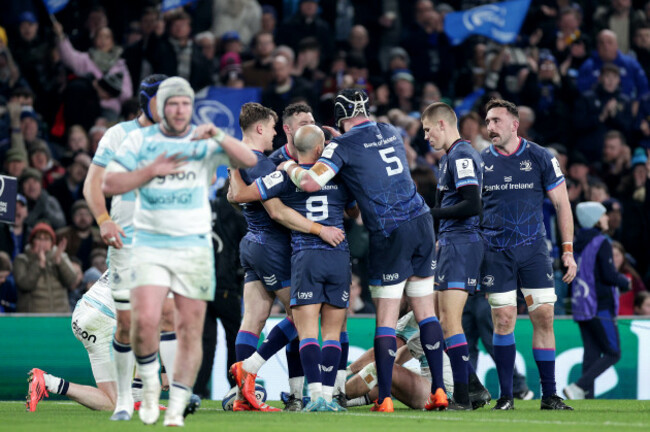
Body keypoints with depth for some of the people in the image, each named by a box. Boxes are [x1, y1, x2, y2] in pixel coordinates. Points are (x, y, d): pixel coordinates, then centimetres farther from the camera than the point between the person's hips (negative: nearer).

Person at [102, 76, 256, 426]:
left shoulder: (205, 142, 3)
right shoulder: (140, 140, 5)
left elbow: (249, 161, -11)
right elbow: (108, 185, -1)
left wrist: (217, 136, -25)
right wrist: (151, 171, -12)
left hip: (194, 247, 0)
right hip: (150, 244, 0)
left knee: (190, 330, -2)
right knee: (145, 320, -18)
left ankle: (177, 408, 7)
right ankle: (150, 386, 7)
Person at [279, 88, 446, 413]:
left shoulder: (344, 145, -5)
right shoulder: (391, 132, 13)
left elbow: (311, 182, -15)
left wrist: (290, 168, 4)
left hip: (389, 234, -5)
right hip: (422, 223, 5)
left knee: (385, 319, -1)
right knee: (425, 312, 9)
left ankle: (384, 398, -2)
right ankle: (438, 390, 6)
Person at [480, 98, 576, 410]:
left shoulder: (540, 158, 2)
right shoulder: (480, 162, 6)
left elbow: (562, 204, 6)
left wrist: (568, 250, 0)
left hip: (533, 249, 0)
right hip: (495, 252, 0)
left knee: (544, 317, -4)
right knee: (503, 319, -5)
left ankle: (549, 395, 2)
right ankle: (505, 396, 2)